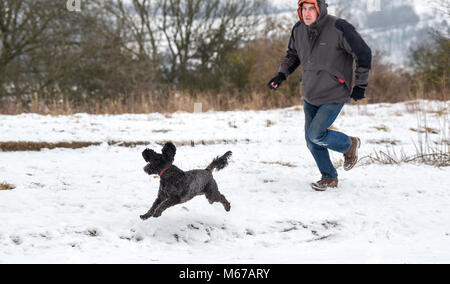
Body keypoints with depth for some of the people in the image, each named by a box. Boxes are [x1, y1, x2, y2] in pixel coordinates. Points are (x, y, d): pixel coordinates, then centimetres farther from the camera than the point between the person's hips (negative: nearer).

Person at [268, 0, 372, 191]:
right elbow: (292, 54, 18)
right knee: (311, 140, 7)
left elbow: (363, 54, -12)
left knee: (316, 135, -16)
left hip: (335, 95, -6)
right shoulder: (299, 30, -2)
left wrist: (360, 85, -10)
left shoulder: (339, 29, -20)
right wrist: (282, 74, 2)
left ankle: (350, 145, 12)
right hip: (310, 95, 6)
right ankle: (329, 178, 25)